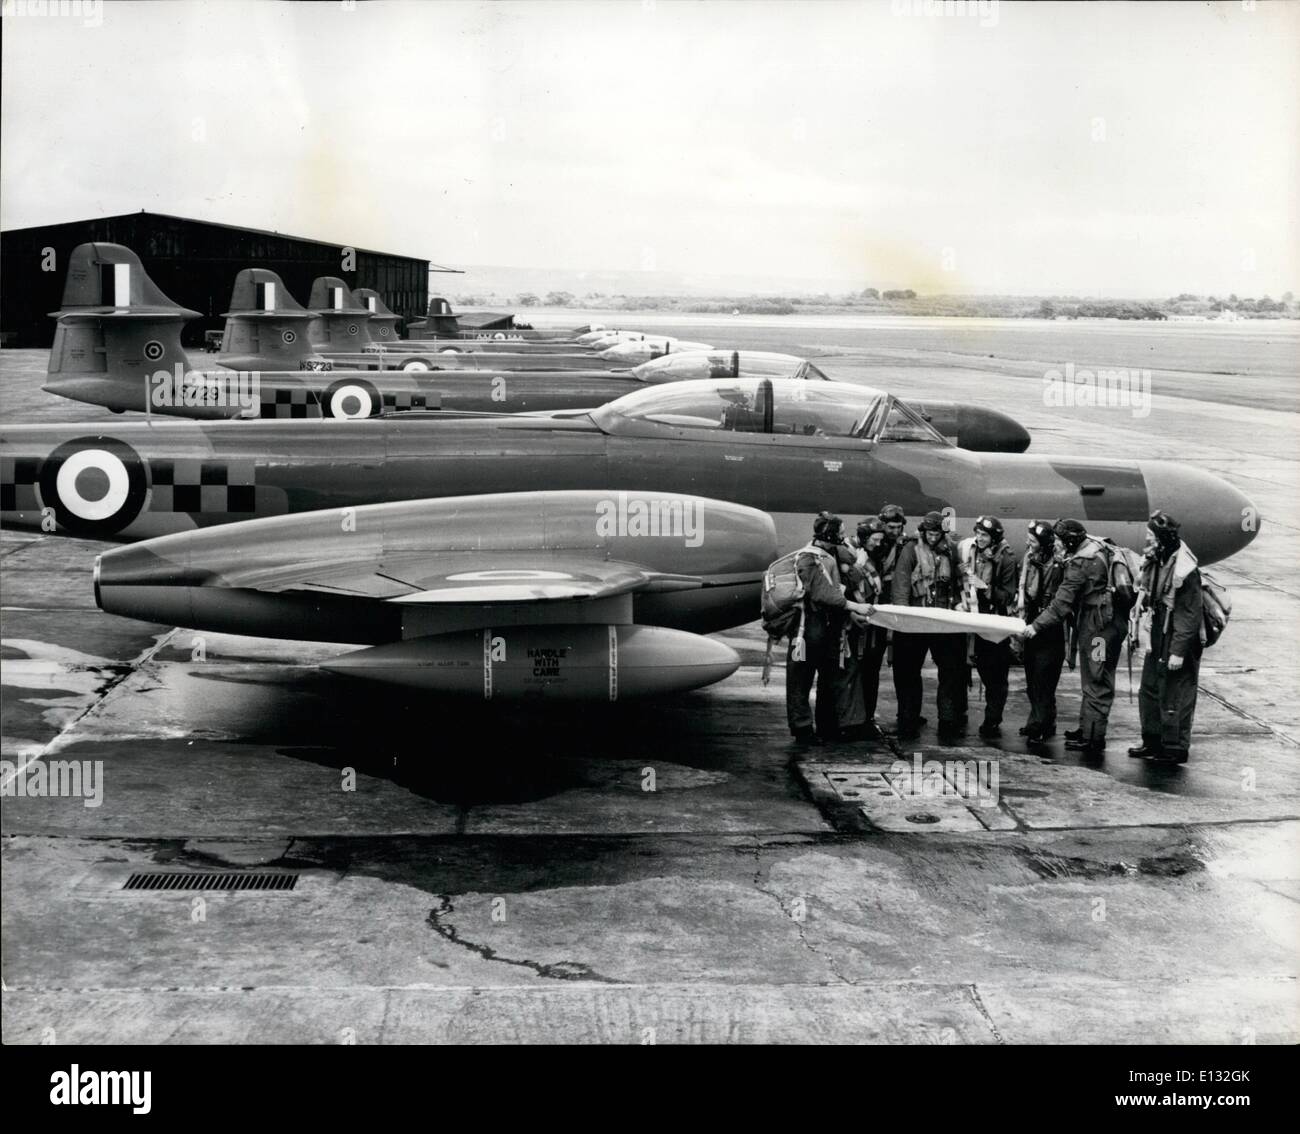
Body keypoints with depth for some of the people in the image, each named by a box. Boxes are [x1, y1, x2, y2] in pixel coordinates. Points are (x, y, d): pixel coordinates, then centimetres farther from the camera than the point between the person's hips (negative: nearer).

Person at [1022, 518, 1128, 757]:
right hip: (1114, 622, 9)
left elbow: (1061, 604, -20)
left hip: (1096, 627, -9)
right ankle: (1087, 728, 26)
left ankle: (1092, 739, 1)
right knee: (1098, 681, 16)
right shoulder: (1099, 548, 8)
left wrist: (1036, 626, -16)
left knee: (1096, 684, -4)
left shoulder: (1080, 563, -19)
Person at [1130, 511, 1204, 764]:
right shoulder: (1154, 561, 3)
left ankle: (1175, 749, 12)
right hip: (1157, 639, 9)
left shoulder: (1184, 570, -22)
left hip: (1177, 642, -9)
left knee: (1173, 697, 0)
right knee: (1149, 690, 17)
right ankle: (1153, 742, 31)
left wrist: (1178, 651, -20)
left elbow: (1190, 615, -20)